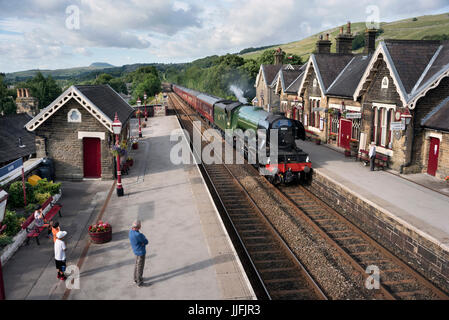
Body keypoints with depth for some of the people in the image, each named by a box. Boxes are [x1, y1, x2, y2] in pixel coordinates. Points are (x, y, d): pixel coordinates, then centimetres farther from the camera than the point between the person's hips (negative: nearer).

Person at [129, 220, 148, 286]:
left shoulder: (131, 231, -6)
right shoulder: (138, 235, -34)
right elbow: (146, 242, -18)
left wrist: (142, 242, -13)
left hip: (136, 251, 9)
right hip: (141, 252, -9)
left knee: (137, 265, 24)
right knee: (140, 267, 7)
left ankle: (136, 278, 38)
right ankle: (139, 281, 19)